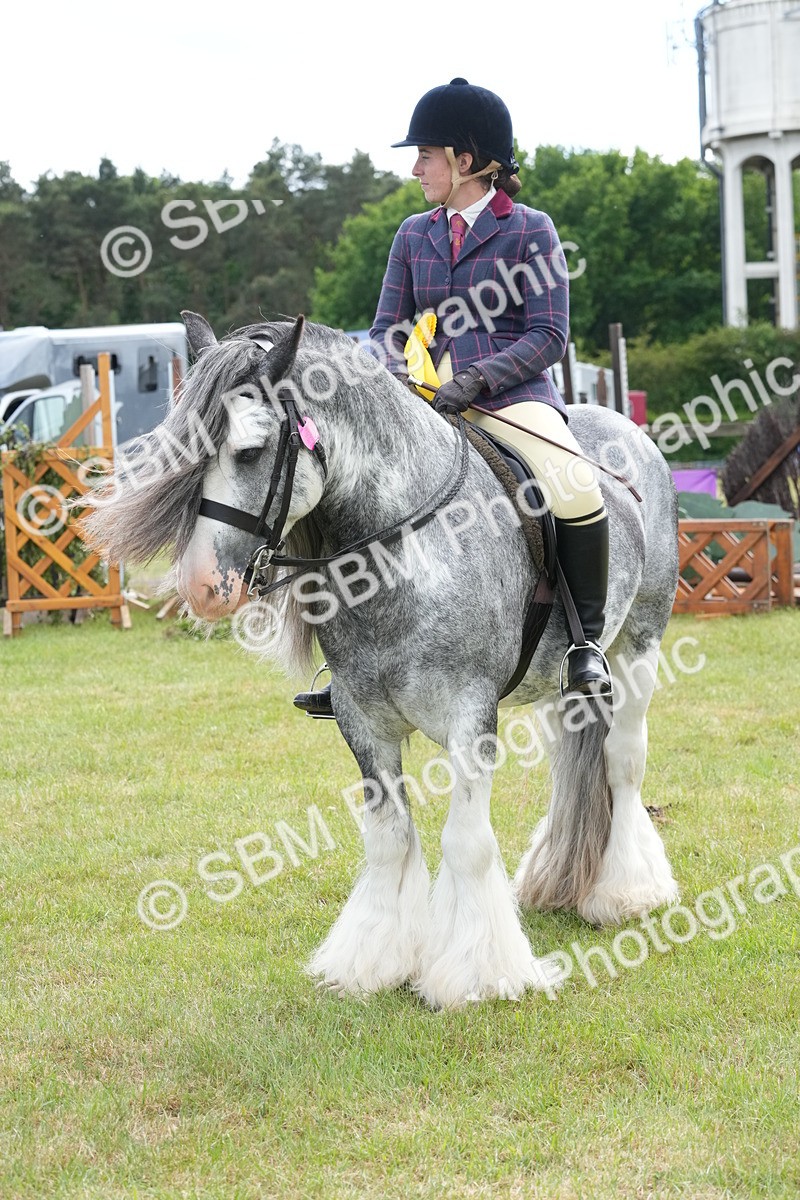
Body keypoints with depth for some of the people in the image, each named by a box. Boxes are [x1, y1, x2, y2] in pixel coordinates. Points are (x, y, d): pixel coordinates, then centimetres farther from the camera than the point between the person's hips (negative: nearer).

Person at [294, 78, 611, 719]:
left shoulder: (530, 229, 2)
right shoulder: (413, 235, 16)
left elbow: (549, 336, -4)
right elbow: (387, 330, 14)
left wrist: (478, 378, -19)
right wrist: (401, 372, -9)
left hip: (515, 396, -5)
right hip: (429, 402, 5)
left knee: (577, 491, -32)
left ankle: (587, 641, -9)